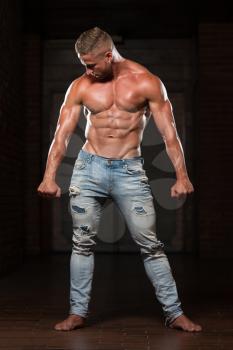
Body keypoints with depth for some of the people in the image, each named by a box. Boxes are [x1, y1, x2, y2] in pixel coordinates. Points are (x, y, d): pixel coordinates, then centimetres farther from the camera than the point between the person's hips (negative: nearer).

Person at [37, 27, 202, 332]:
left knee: (150, 244, -1)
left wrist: (181, 176, -13)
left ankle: (174, 313, 9)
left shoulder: (146, 82, -4)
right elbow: (62, 134, -2)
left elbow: (169, 132, -5)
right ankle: (78, 312, 17)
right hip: (89, 169, 2)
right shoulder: (80, 87, 1)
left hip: (130, 170, -2)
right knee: (82, 243, 4)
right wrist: (49, 176, -11)